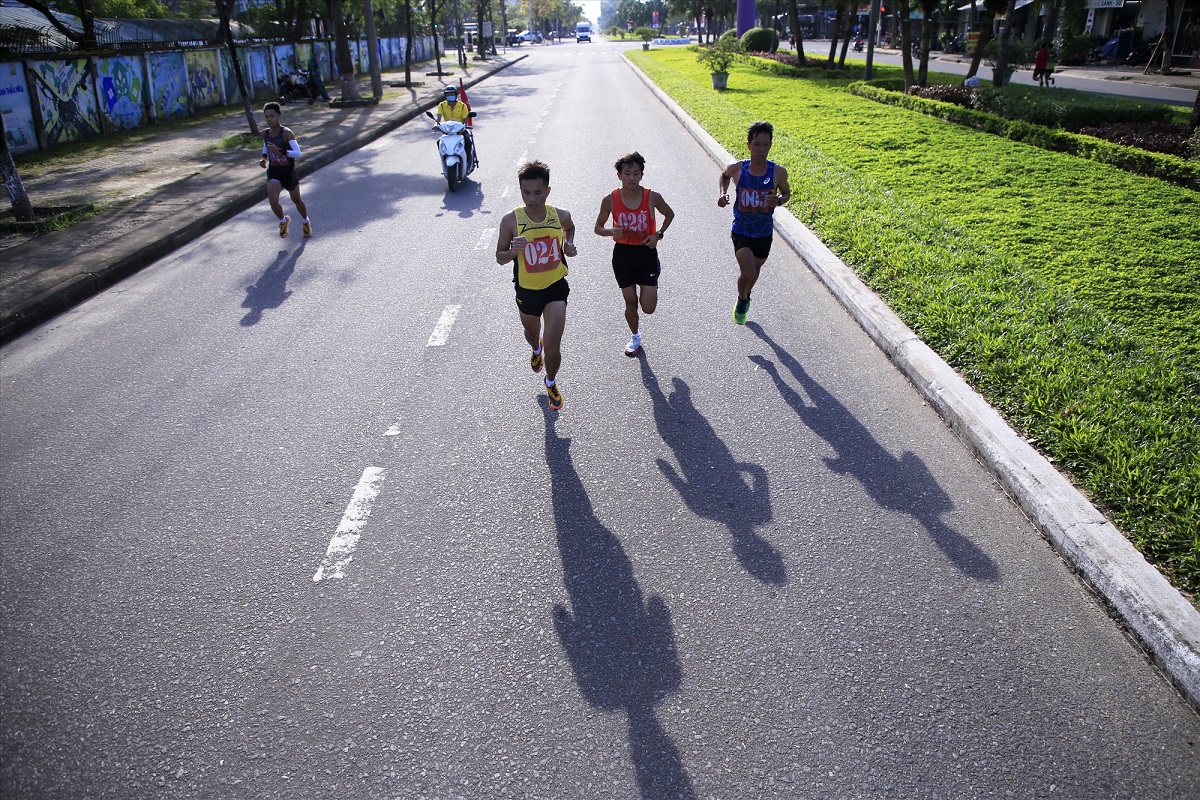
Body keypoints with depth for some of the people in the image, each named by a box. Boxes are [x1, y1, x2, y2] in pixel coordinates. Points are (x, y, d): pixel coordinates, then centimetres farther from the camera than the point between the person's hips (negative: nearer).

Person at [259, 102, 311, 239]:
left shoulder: (286, 133, -18)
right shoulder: (265, 133, -2)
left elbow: (298, 153, -27)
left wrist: (279, 150, -38)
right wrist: (264, 158, 0)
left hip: (289, 172, -3)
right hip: (274, 173, 3)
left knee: (296, 200, 18)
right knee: (273, 201, -19)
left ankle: (306, 221, 47)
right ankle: (283, 220, 12)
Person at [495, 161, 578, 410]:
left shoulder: (561, 215, -13)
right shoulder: (511, 220, -18)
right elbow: (499, 257, -7)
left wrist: (569, 244, -7)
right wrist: (513, 251, -29)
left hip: (555, 287, -1)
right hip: (527, 290, 1)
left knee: (553, 347, -8)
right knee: (531, 331, 28)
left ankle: (551, 381, 25)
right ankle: (536, 349, 67)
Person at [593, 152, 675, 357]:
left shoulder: (652, 197, -12)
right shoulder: (610, 200, -11)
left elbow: (669, 214, 8)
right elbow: (598, 227, 2)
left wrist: (658, 234, -8)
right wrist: (611, 231, -20)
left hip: (647, 252, -1)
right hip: (623, 254, 1)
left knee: (648, 308, -3)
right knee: (630, 302, 10)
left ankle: (645, 289, 34)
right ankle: (635, 337, 37)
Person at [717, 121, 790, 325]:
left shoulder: (778, 172, -16)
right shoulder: (737, 169, -15)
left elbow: (786, 192, 3)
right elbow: (724, 174, 9)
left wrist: (779, 200, -19)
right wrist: (723, 193, -8)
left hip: (764, 233, 2)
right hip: (741, 230, -2)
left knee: (755, 269, 23)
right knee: (747, 273, -18)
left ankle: (746, 295, 56)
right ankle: (741, 299, 17)